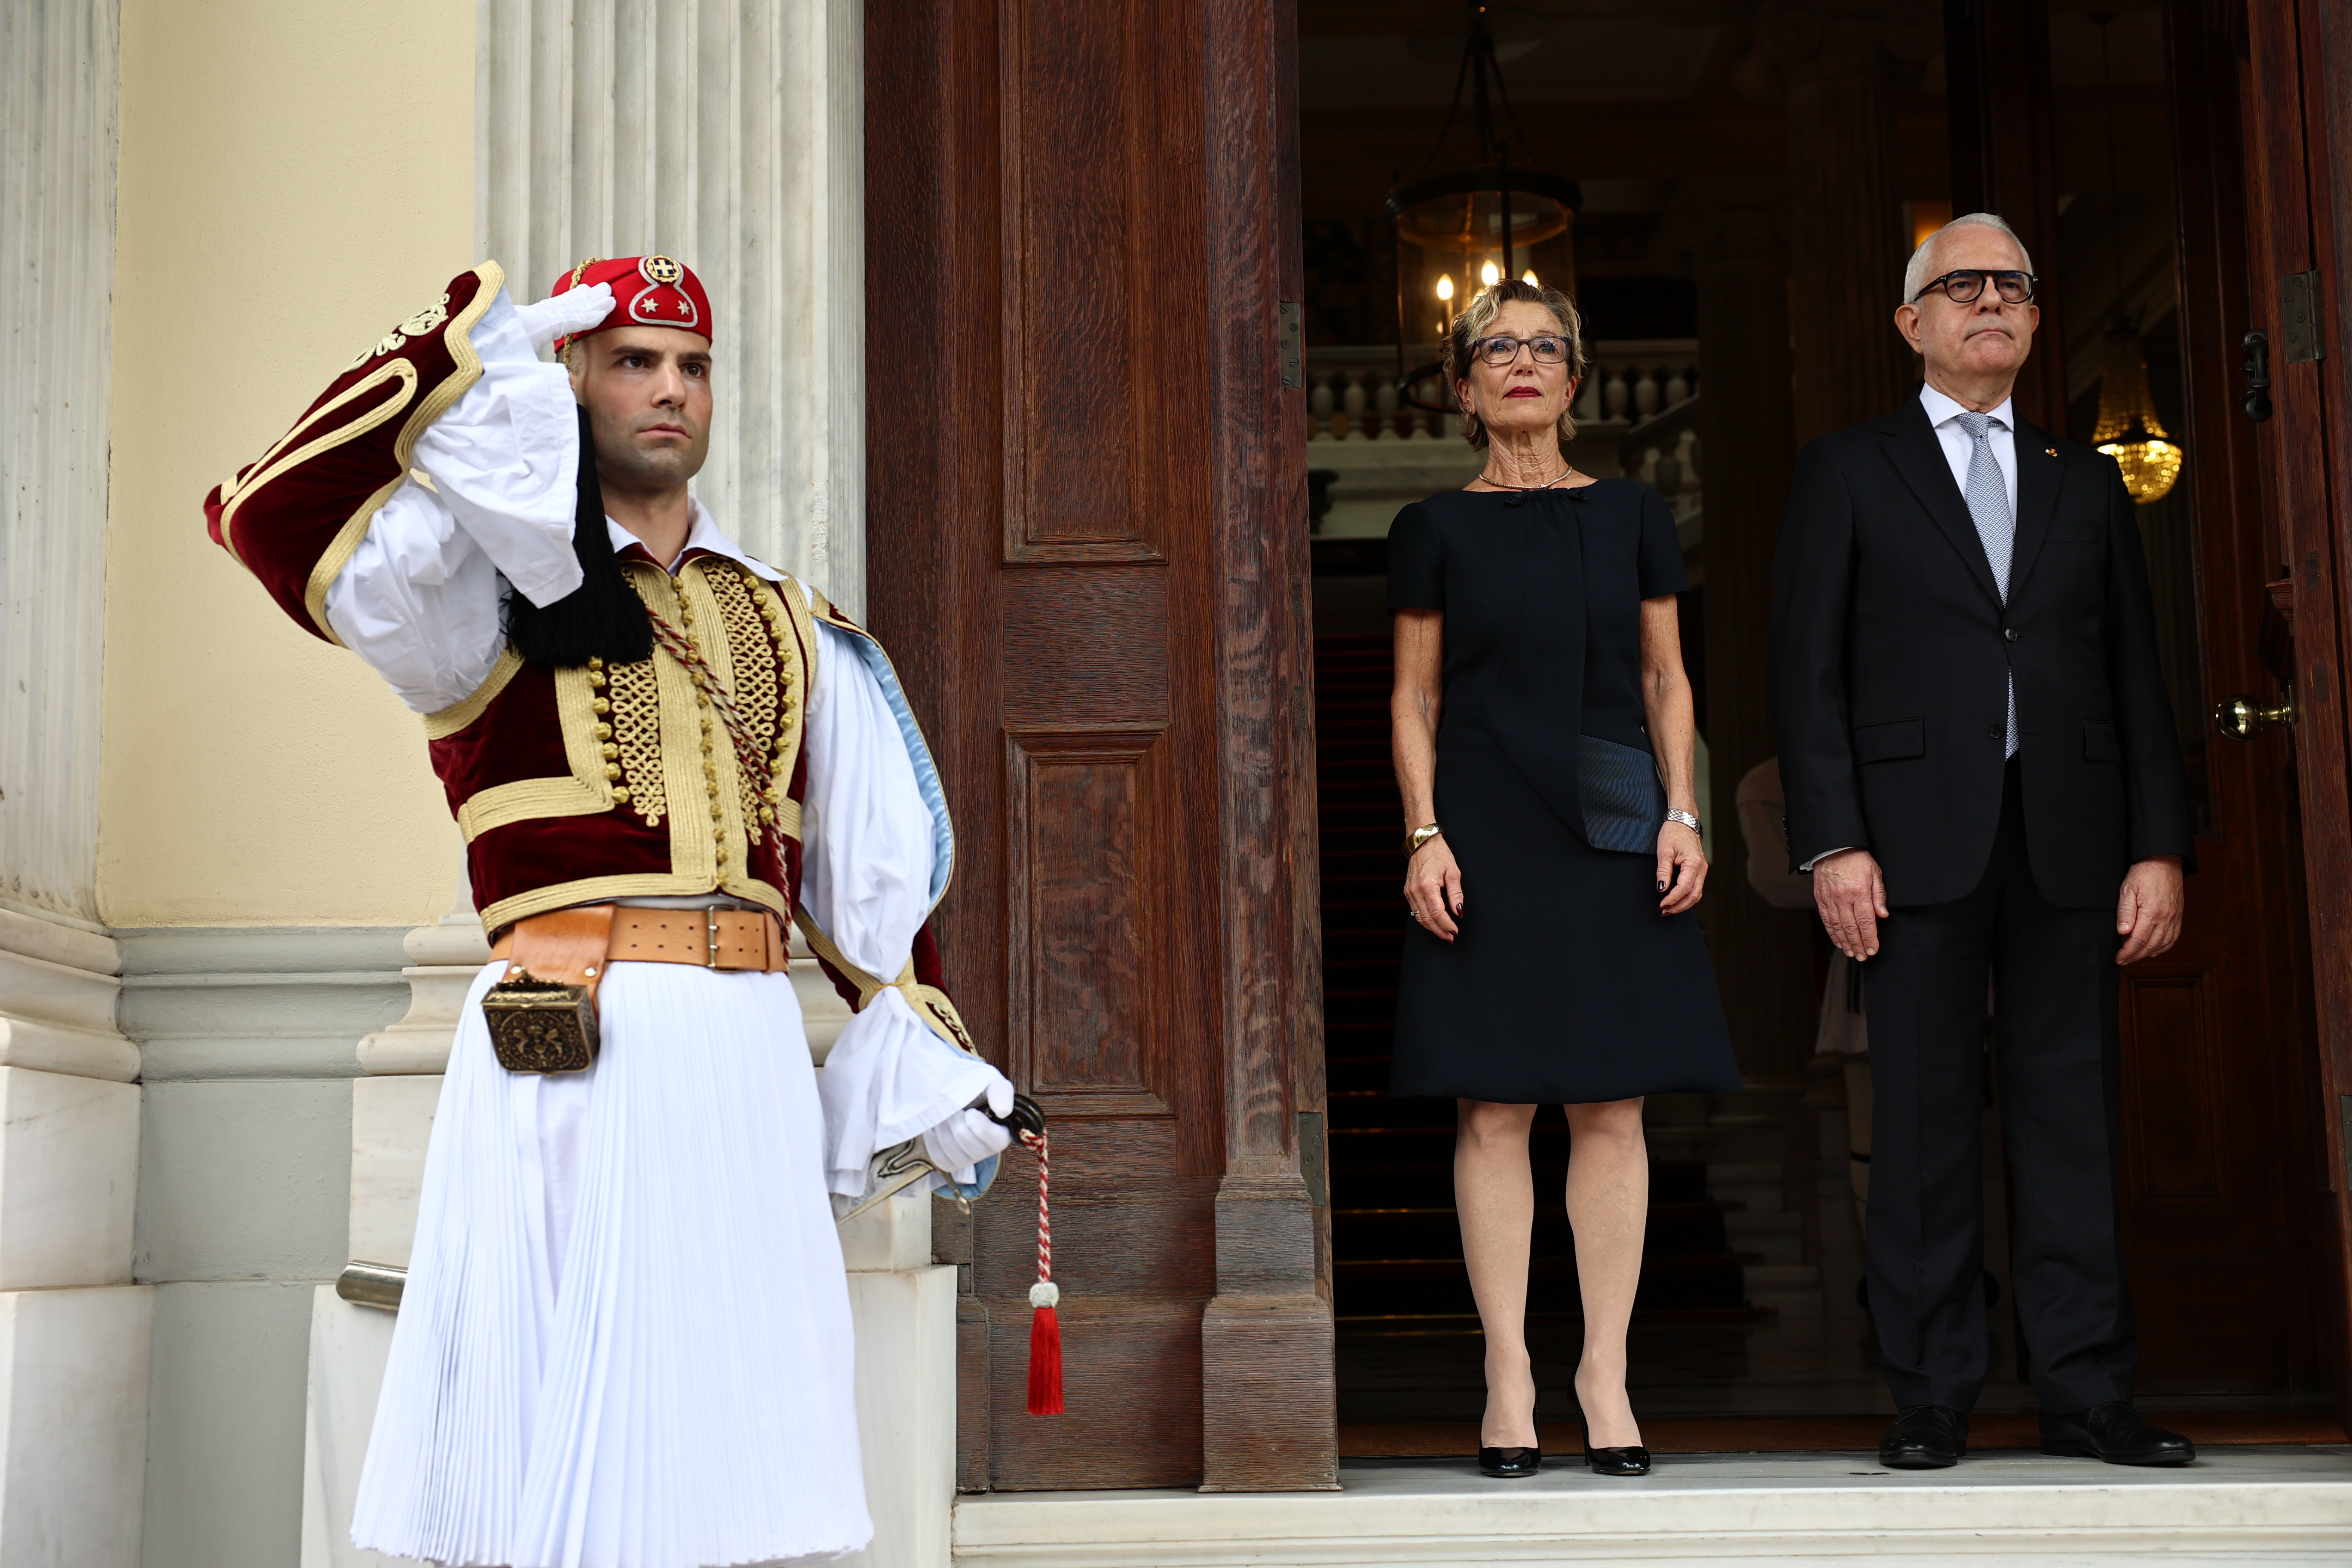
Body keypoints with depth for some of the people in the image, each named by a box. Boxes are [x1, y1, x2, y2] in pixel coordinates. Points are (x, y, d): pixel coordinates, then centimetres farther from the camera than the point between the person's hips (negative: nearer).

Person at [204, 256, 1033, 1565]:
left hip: (748, 1051, 5)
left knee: (733, 1423, 8)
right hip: (571, 1050, -4)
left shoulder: (785, 625, 19)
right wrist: (472, 355, -13)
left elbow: (875, 868, 21)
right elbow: (276, 519, -13)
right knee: (559, 1428, -3)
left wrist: (927, 1061, 15)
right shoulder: (501, 587, 5)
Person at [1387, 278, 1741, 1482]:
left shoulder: (1633, 516, 12)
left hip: (1615, 830, 2)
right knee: (1492, 1109, -3)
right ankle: (1509, 1378, 4)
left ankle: (1606, 1373, 8)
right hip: (1488, 829, -1)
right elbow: (1414, 698, 6)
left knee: (1613, 1108, 0)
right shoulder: (1436, 529, 7)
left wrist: (1683, 814, 1)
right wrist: (1425, 836, -5)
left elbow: (1666, 680, 12)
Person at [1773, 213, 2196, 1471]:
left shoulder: (2084, 481, 18)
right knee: (1925, 1120, -1)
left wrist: (2159, 845, 3)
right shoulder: (1847, 473, 9)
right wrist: (1833, 844, -9)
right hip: (1919, 836, -3)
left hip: (2069, 838, 3)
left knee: (2071, 1111, 3)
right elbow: (1810, 673, 1)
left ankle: (2085, 1391, 8)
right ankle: (1931, 1396, 6)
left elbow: (2136, 675, 13)